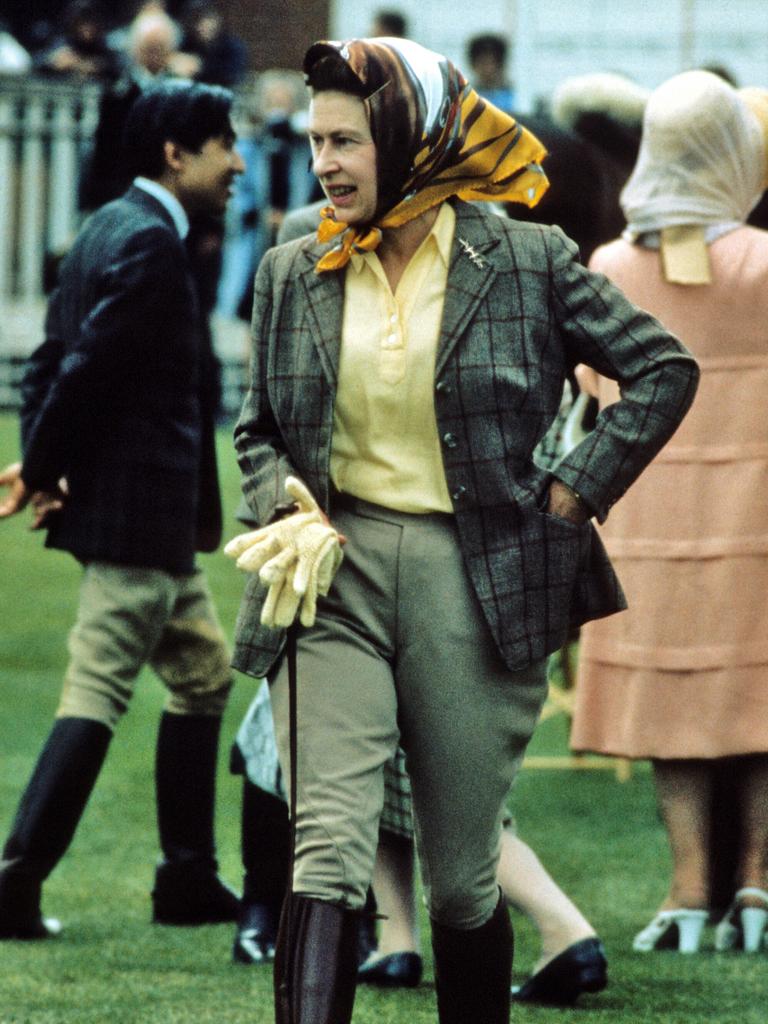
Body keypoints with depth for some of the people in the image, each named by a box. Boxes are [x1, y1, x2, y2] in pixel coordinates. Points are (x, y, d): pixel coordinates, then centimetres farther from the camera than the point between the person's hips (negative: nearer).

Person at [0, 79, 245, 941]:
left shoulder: (110, 229, 14)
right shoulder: (150, 244, -17)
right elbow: (86, 367, -22)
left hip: (158, 518, 11)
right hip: (137, 513, -11)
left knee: (203, 672, 18)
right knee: (96, 694, -8)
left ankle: (188, 879, 22)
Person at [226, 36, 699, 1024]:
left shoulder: (525, 263, 0)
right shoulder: (293, 275, 8)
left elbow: (664, 370, 6)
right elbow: (255, 429, 19)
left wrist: (572, 493, 0)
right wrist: (287, 509, -2)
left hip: (474, 584, -1)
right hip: (333, 575, 1)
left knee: (462, 880, 6)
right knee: (326, 857, -14)